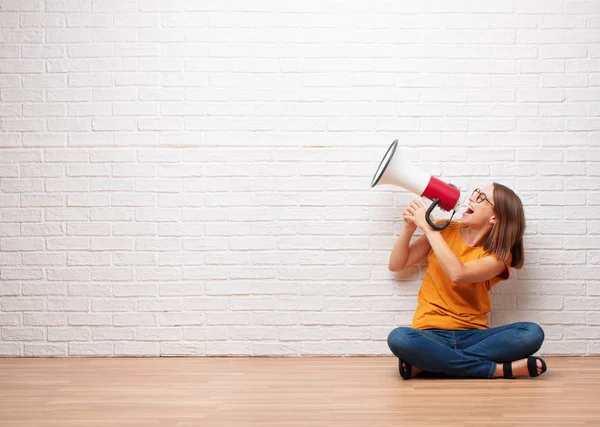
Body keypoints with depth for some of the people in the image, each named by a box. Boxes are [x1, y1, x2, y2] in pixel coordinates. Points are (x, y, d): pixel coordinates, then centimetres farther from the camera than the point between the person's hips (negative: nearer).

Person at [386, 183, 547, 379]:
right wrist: (408, 228, -5)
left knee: (533, 333, -27)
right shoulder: (444, 230, 8)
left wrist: (427, 227, -15)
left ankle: (424, 364, -27)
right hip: (431, 334, 0)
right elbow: (396, 265, 11)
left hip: (472, 335, 0)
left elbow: (458, 274, -20)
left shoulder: (499, 256, 0)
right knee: (399, 338, -35)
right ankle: (499, 369, -24)